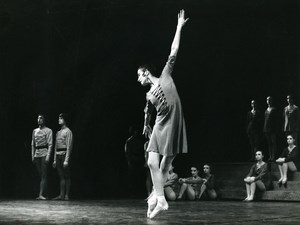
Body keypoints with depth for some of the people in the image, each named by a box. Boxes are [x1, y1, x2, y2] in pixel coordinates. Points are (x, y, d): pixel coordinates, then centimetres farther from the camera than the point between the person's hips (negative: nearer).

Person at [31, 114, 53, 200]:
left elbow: (50, 144, -7)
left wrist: (48, 156, -16)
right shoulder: (35, 131, 15)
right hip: (37, 154, 5)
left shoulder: (48, 131, -1)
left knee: (44, 175, -10)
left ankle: (41, 194, -16)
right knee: (40, 175, 7)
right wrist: (32, 155, 10)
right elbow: (33, 144, 18)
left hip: (44, 153, -5)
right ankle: (41, 194, 8)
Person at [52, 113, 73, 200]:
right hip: (58, 155, 7)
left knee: (66, 176, -4)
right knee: (61, 176, 5)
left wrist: (66, 160, -18)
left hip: (64, 154, -7)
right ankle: (61, 195, 5)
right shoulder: (58, 132, 19)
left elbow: (69, 146, -12)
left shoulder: (68, 131, -5)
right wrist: (55, 159, 15)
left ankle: (67, 195, -3)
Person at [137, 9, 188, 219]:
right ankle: (160, 199, 0)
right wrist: (146, 126, 46)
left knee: (165, 166, -2)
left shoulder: (165, 77, 2)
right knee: (152, 163, -6)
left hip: (172, 125, -5)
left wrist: (179, 27, -1)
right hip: (159, 127, 5)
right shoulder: (149, 95, 15)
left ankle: (156, 195, 11)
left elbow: (173, 53, 0)